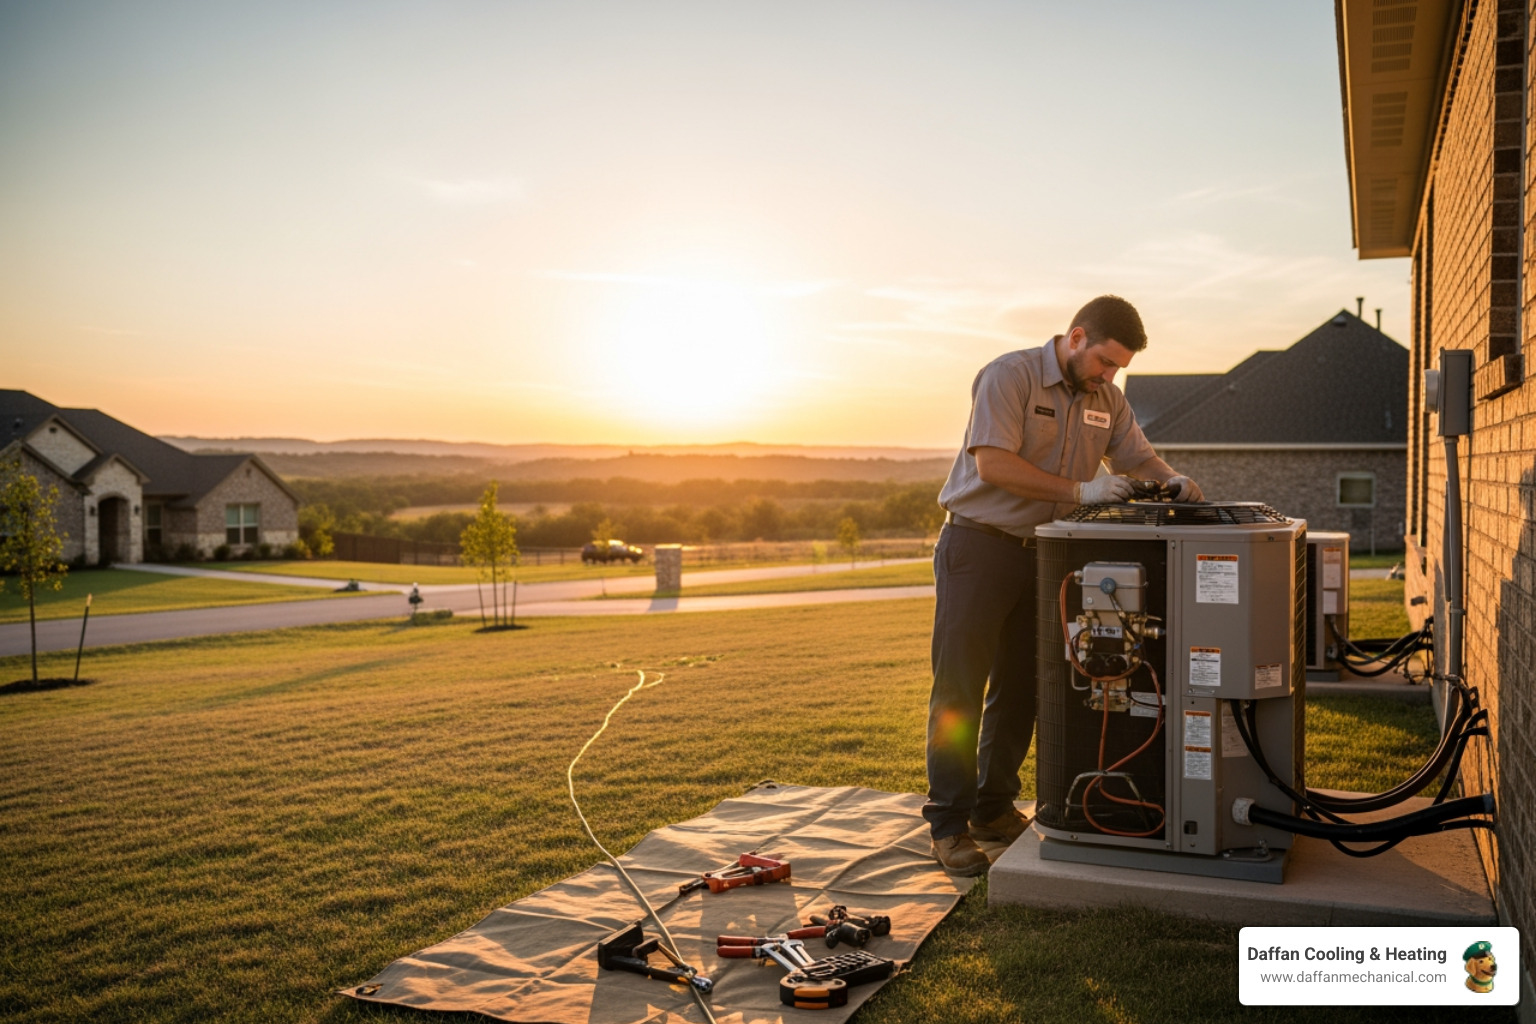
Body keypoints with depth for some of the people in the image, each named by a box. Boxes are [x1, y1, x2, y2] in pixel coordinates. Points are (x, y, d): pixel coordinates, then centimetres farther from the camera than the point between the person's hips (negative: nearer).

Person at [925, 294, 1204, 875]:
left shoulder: (1105, 399, 10)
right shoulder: (1010, 376, -13)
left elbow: (1139, 458, 12)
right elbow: (993, 464, -23)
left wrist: (1173, 481, -11)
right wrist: (1080, 490, -26)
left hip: (1042, 554, 7)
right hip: (979, 546, -7)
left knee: (1019, 690, 12)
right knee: (958, 689, -4)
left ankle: (994, 809, 26)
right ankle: (948, 824, 3)